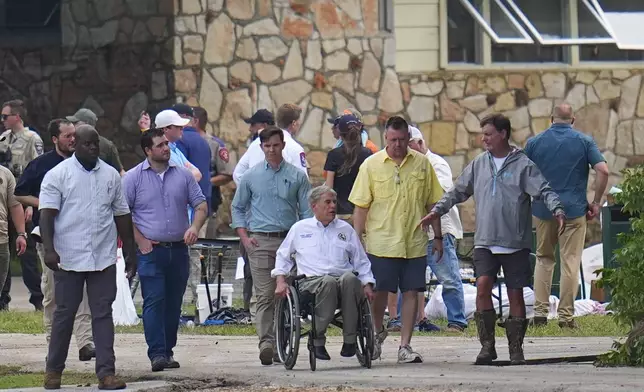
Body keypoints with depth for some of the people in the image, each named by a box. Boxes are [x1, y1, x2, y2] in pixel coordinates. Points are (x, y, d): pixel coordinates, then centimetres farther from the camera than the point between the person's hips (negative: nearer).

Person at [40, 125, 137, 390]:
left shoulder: (111, 176, 11)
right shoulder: (58, 175, -2)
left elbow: (121, 215, 16)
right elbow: (47, 214, -8)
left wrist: (130, 251, 15)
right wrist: (49, 249, -19)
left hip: (104, 258, 3)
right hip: (69, 258, -3)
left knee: (103, 314, 0)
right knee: (64, 313, 4)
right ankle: (53, 370, 16)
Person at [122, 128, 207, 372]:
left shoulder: (182, 175, 9)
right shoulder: (133, 177, 0)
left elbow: (201, 205, 11)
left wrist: (194, 227, -8)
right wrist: (140, 240, -8)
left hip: (179, 249, 4)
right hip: (150, 251, -4)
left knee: (173, 304, 7)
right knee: (154, 302, -10)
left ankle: (168, 351, 14)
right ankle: (157, 354, -14)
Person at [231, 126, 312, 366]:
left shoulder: (297, 176, 8)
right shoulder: (251, 177, 9)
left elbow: (306, 211, 10)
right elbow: (238, 208, 15)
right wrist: (244, 237, 2)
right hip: (260, 241, -1)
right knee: (265, 295, -11)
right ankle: (266, 343, -20)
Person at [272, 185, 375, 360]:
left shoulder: (346, 229, 24)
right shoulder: (300, 229, 20)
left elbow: (361, 261, 24)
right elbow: (283, 256, 27)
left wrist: (367, 284, 7)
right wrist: (281, 280, 11)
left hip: (343, 278, 2)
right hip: (311, 281, -1)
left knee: (349, 278, -38)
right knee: (329, 282, -40)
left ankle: (350, 339, -34)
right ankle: (317, 340, -31)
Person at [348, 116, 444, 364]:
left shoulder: (421, 163, 6)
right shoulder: (371, 165, 0)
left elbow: (432, 203, 12)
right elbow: (361, 206, 1)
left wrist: (438, 237, 11)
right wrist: (357, 240, -4)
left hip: (414, 243, 2)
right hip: (381, 242, -2)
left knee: (411, 292, 0)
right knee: (380, 292, 3)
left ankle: (405, 346, 4)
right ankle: (378, 332, 30)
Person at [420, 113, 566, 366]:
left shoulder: (523, 165, -1)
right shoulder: (479, 164, 12)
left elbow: (544, 190, -8)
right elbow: (458, 192, 20)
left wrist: (557, 210, -25)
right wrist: (437, 211, 12)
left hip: (516, 243, -3)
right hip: (485, 241, 3)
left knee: (515, 294, 3)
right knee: (483, 285, -15)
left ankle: (516, 348, 13)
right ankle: (487, 345, -7)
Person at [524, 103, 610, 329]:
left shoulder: (535, 142, 4)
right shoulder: (584, 141, -1)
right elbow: (603, 171, -10)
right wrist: (596, 202, -1)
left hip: (543, 209, 2)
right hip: (574, 209, -2)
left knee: (543, 259, 14)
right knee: (570, 261, 2)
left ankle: (540, 312, 7)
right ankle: (566, 315, -1)